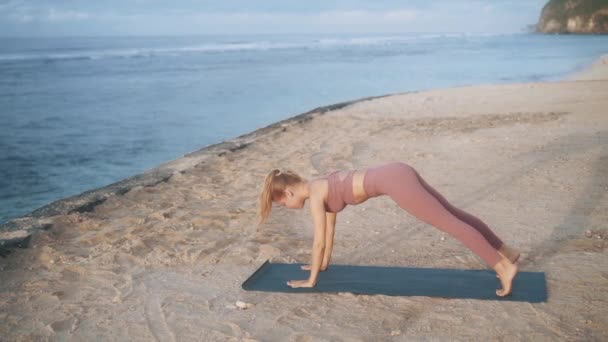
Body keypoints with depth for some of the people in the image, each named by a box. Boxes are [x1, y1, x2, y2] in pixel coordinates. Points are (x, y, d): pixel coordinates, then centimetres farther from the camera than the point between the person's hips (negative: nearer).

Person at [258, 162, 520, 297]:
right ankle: (506, 252, 20)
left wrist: (311, 279, 5)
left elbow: (319, 240, -3)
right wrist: (324, 263, 39)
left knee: (449, 223, -10)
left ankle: (504, 267, -10)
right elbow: (329, 230, 32)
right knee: (453, 214, 12)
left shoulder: (314, 194, -5)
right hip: (398, 173, 9)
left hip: (394, 182, -9)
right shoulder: (323, 188, 21)